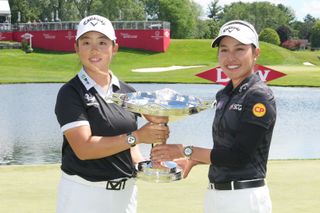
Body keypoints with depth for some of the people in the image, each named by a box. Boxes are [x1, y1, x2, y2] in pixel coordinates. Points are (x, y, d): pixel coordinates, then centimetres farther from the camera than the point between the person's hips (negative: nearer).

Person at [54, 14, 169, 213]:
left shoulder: (127, 92, 7)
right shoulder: (70, 93, -9)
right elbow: (84, 148, -19)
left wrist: (143, 165, -5)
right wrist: (137, 137, -20)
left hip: (126, 192, 5)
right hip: (83, 194, -4)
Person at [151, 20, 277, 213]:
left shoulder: (260, 96, -12)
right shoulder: (224, 95, 12)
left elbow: (238, 156, -17)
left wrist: (185, 151, -12)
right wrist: (193, 160, 4)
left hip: (246, 197, -7)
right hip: (215, 195, 7)